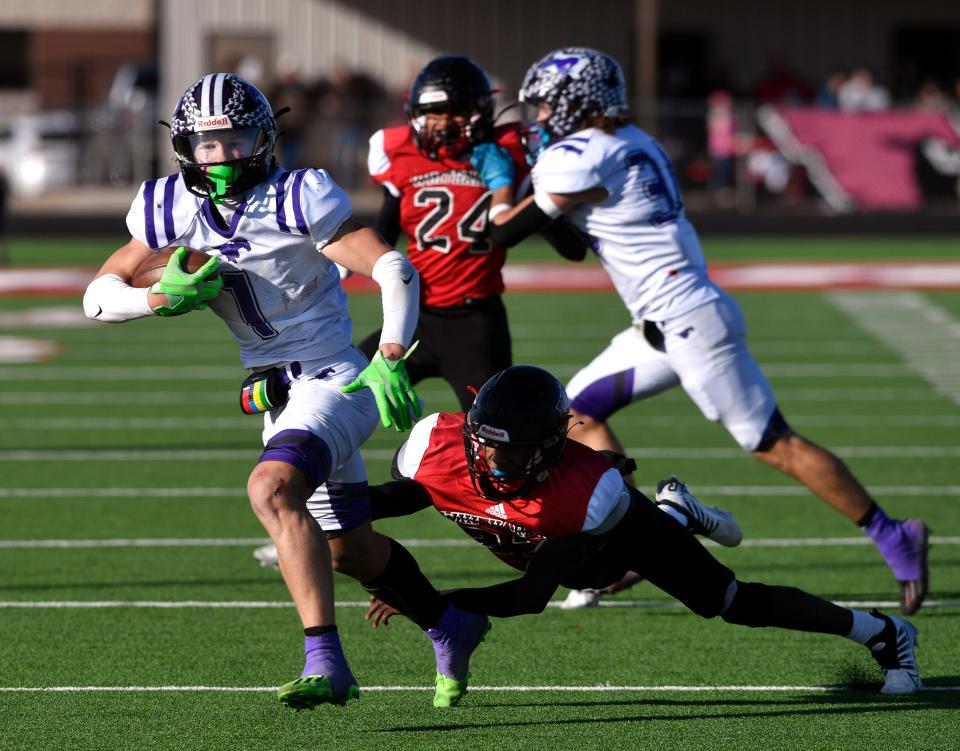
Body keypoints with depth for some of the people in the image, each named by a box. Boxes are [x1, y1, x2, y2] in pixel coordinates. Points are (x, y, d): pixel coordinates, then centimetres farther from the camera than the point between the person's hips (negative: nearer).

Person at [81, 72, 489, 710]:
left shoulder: (296, 199, -17)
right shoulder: (174, 210, -1)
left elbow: (395, 270, -23)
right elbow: (99, 297, 3)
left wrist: (389, 359, -37)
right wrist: (163, 297, -18)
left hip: (333, 381, -8)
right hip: (279, 397, 8)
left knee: (272, 488, -32)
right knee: (348, 550, 19)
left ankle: (325, 661, -36)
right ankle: (449, 627, 43)